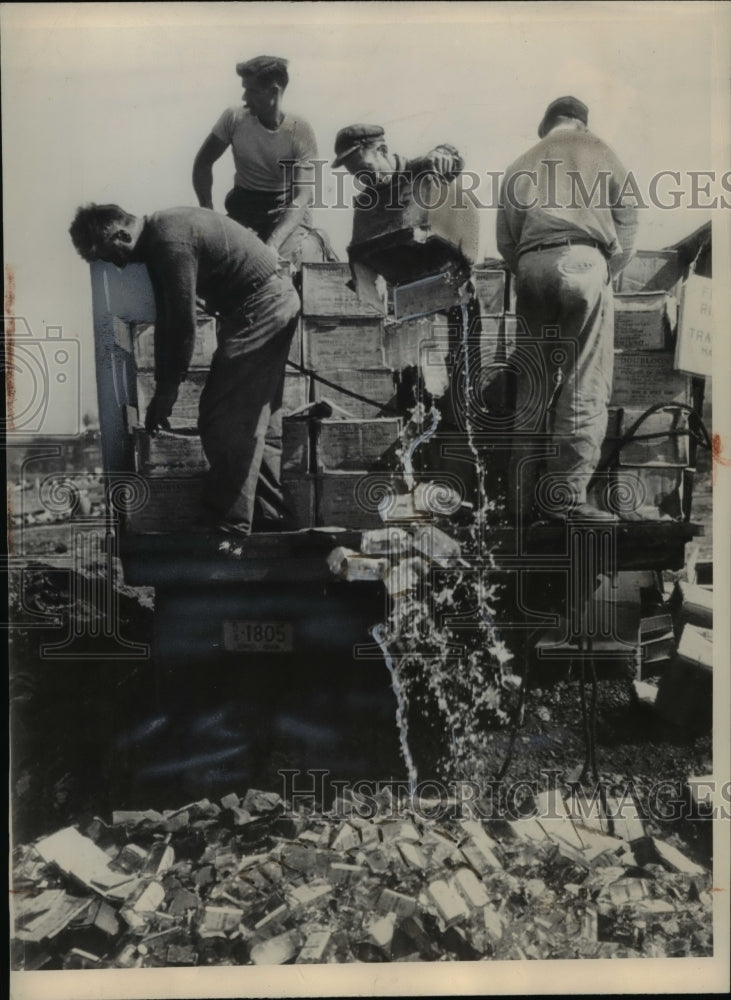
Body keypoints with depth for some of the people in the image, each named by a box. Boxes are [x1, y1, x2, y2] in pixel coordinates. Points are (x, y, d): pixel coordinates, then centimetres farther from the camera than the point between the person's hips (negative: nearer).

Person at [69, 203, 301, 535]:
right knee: (256, 417, 15)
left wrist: (166, 391, -8)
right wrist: (162, 389, 12)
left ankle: (228, 525, 0)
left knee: (225, 419, -7)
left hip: (259, 309, -10)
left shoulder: (169, 243, -20)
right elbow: (167, 317, 12)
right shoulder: (158, 236, 11)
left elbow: (183, 324, -18)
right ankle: (268, 512, 23)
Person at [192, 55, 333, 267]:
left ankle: (315, 243, 8)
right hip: (244, 204, 3)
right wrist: (208, 212, -14)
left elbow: (302, 196, -22)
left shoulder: (300, 131, -16)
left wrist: (272, 243, -37)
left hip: (287, 210, -3)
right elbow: (203, 163, 2)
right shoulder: (234, 118, -8)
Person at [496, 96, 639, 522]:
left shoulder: (520, 165, 25)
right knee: (585, 386, -6)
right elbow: (627, 224, 7)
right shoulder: (600, 154, 17)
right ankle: (566, 495, -12)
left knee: (533, 386, 5)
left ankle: (527, 495, 4)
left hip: (531, 267, 4)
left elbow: (505, 239, 13)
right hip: (582, 262, -4)